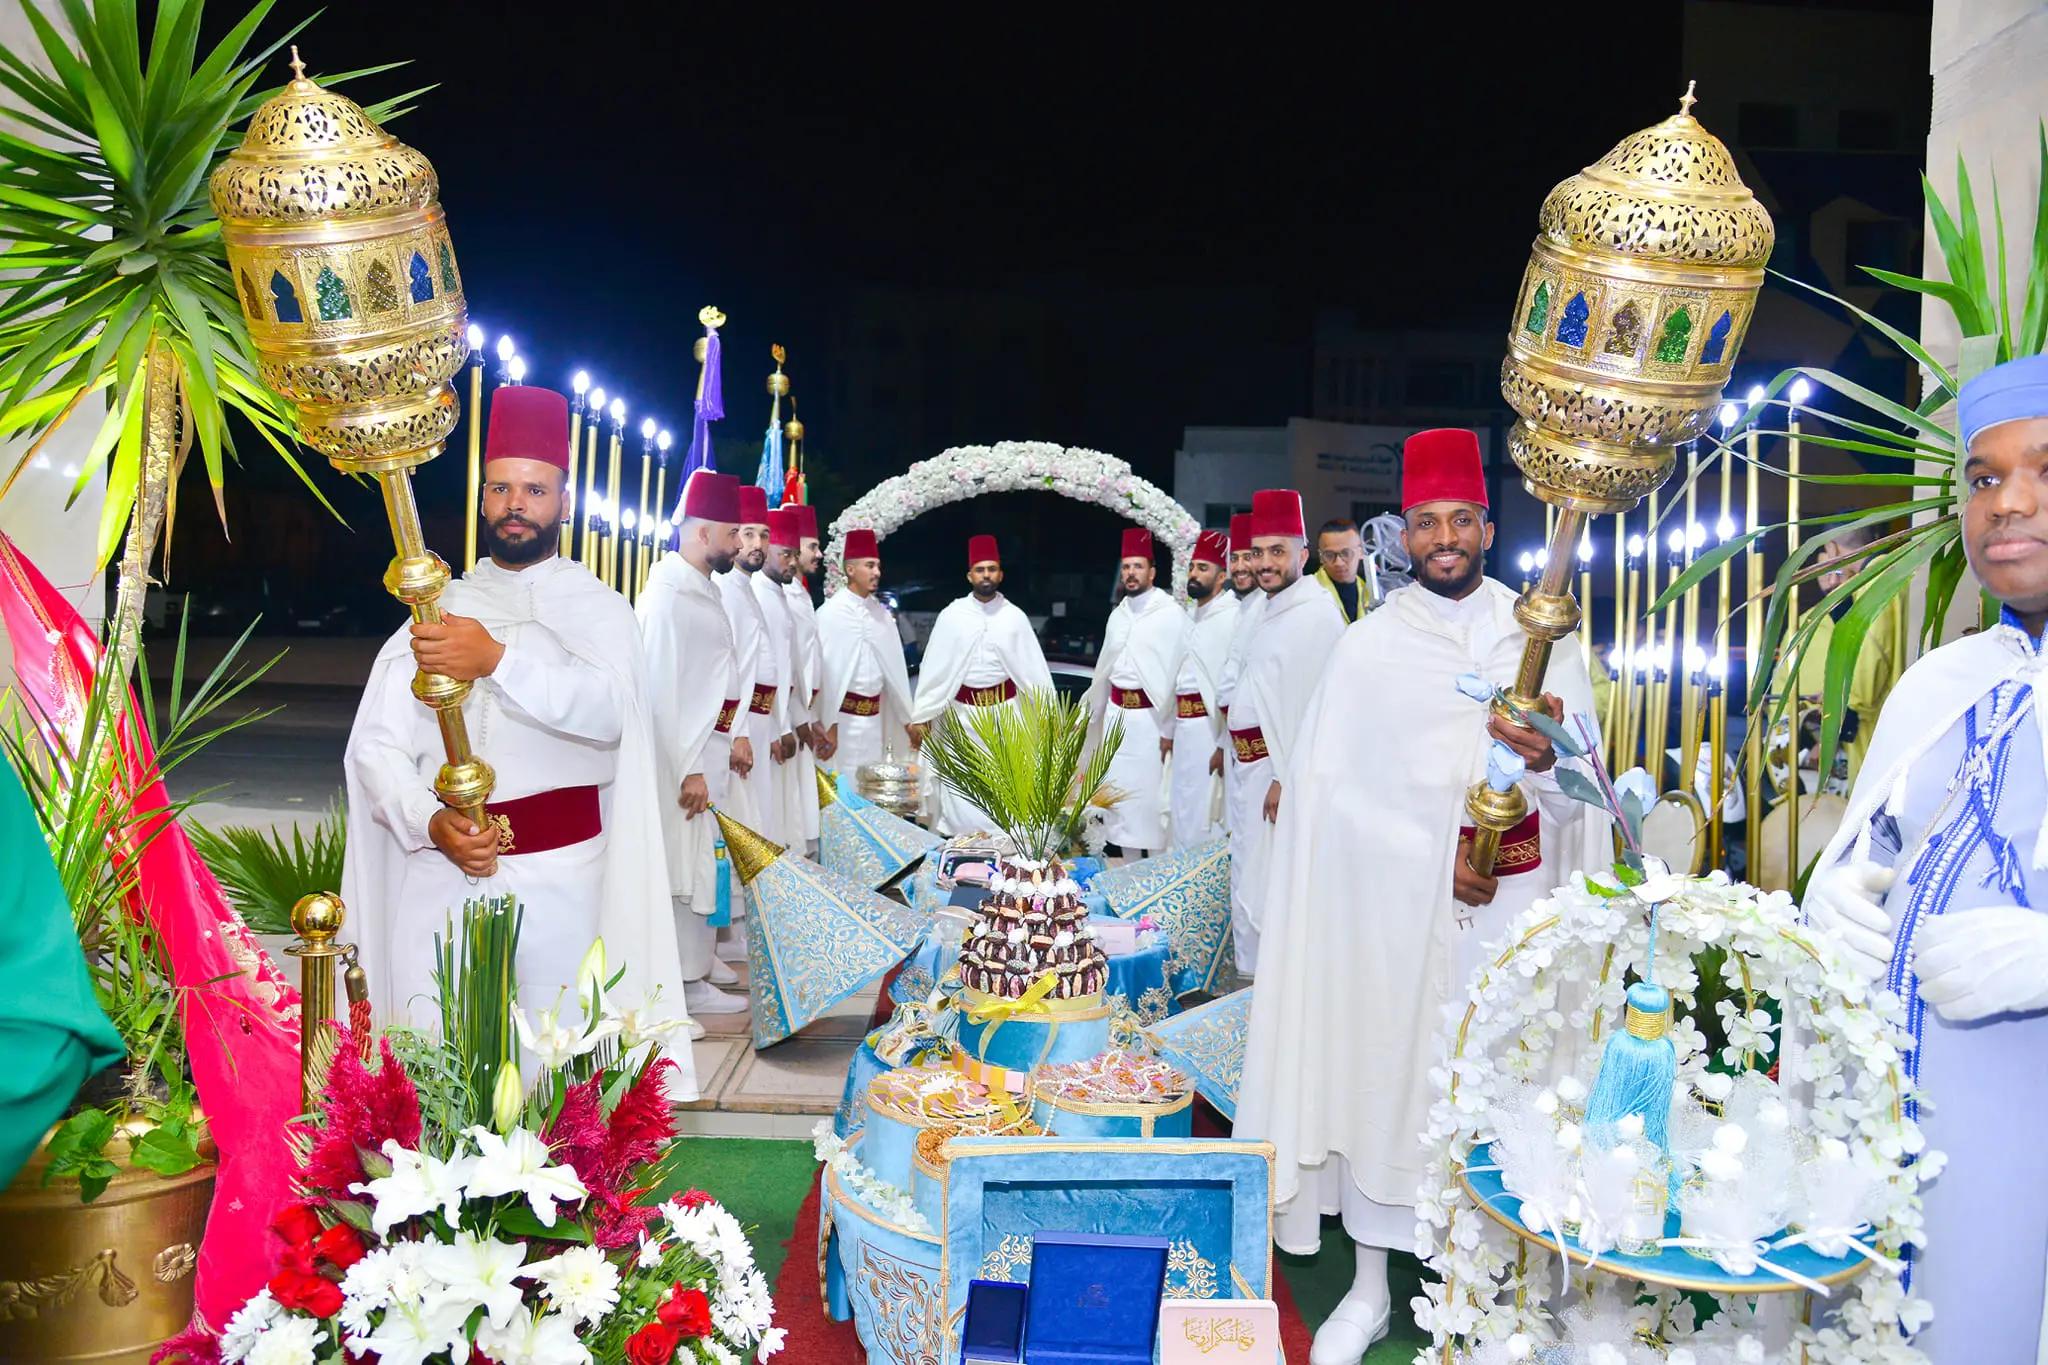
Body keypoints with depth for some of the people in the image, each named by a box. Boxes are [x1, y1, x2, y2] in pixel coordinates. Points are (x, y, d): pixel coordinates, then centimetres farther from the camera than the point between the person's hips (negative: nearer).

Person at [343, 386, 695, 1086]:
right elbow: (375, 745, 5)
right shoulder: (439, 607, 12)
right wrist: (432, 822, -13)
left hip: (561, 877, -2)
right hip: (440, 873, 3)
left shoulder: (597, 607, 4)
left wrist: (496, 658, -30)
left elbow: (609, 708, -17)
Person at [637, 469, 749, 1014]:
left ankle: (698, 955, 31)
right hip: (683, 758, -9)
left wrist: (727, 738, 16)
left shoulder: (702, 589, 11)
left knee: (700, 860, 18)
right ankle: (689, 980, 9)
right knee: (685, 863, -1)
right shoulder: (667, 595, -18)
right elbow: (660, 688, -21)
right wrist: (688, 768, -21)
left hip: (705, 751, 9)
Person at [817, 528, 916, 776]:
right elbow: (828, 669, -12)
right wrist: (828, 724, -14)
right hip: (844, 716, -6)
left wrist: (908, 718, 12)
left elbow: (893, 665, 11)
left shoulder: (880, 611, 7)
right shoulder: (832, 612, -11)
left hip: (875, 715, 6)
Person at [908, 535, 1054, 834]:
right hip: (963, 712, 0)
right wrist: (920, 717, -3)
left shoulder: (1015, 616, -1)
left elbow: (1034, 669, 0)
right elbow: (933, 668, -2)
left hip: (1005, 711, 0)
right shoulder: (951, 615, -3)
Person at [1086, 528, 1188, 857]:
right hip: (1117, 713, 7)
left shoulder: (1171, 614, -9)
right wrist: (1095, 714, 21)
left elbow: (1177, 674, -12)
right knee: (1120, 793, 10)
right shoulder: (1118, 615, 13)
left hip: (1150, 718, -7)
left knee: (1152, 795, -5)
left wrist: (1169, 729, -15)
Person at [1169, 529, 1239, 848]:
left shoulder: (1233, 618, -13)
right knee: (1181, 815, 16)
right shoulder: (1190, 617, 14)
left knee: (1205, 822, -4)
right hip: (1185, 729, 9)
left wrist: (1225, 745, -21)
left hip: (1212, 730, -9)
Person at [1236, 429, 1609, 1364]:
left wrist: (1549, 758, -22)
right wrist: (1433, 860, -10)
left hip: (1516, 905, 1)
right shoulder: (1370, 645, 1)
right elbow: (1328, 786, -2)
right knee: (1385, 1073, 3)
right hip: (1397, 903, -1)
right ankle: (1371, 1287, 17)